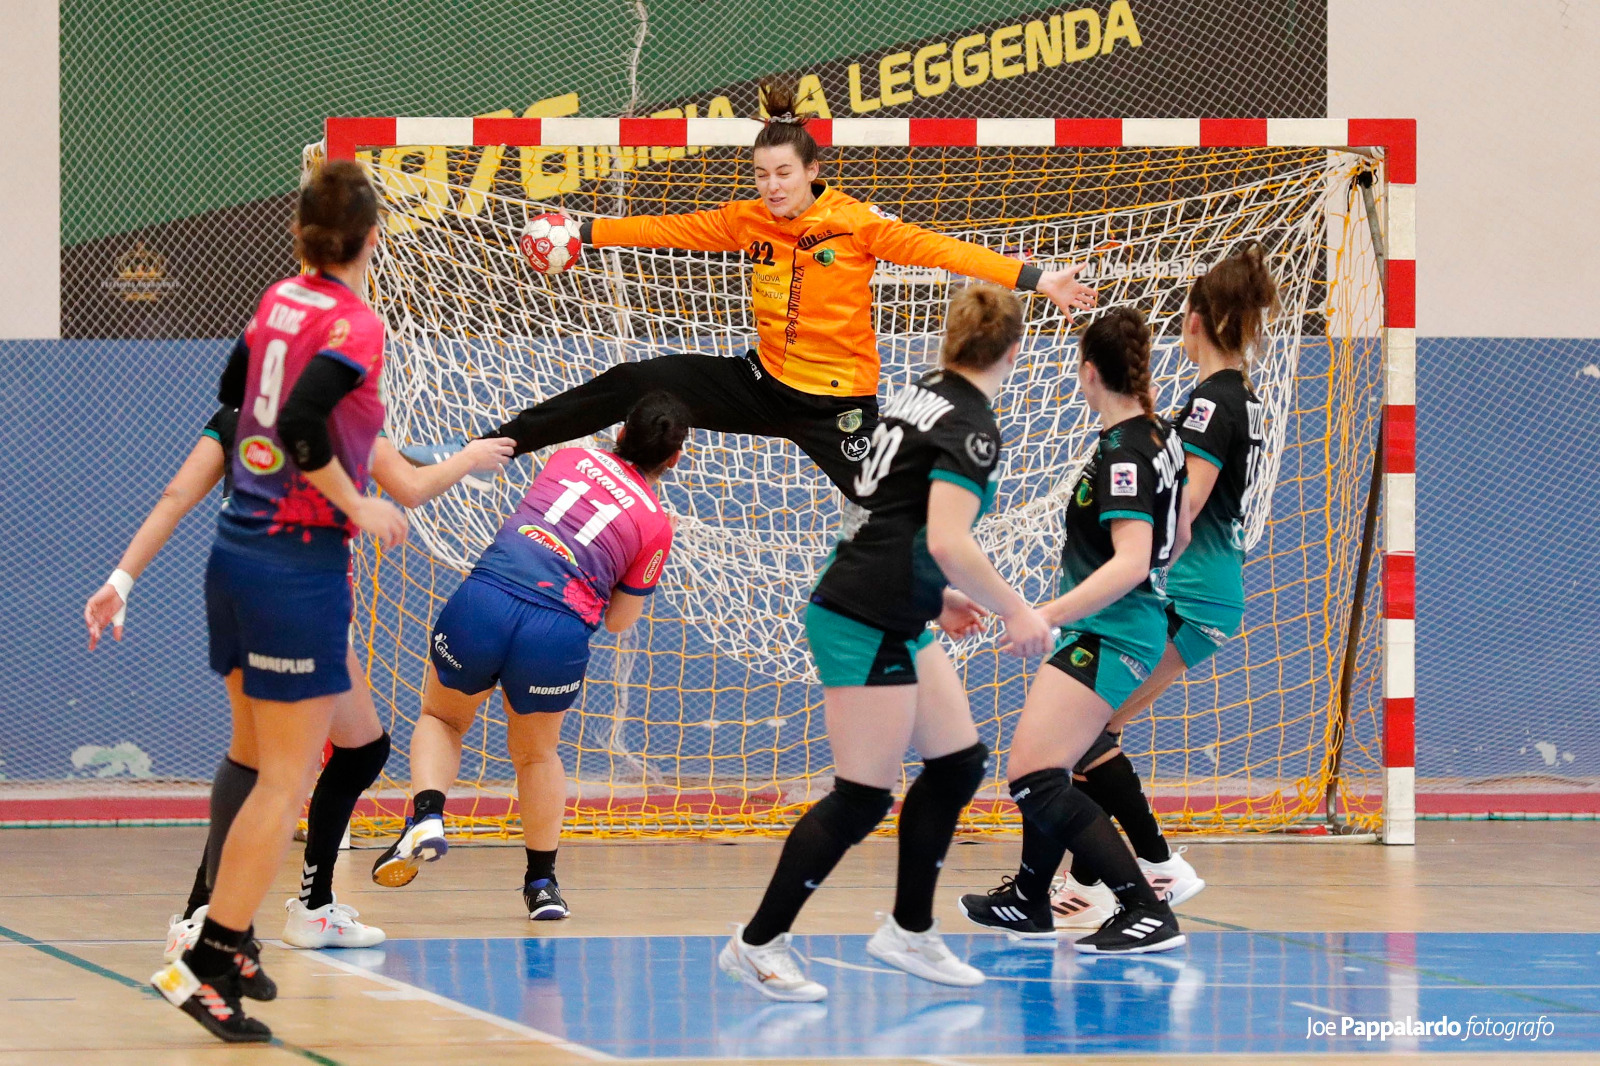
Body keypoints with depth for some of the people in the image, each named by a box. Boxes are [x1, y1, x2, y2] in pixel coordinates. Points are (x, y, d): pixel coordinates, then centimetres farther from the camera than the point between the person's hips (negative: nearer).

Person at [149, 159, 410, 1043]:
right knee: (288, 780, -2)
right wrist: (358, 506, -14)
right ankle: (204, 964, -5)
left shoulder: (278, 300, 7)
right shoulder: (355, 327, -15)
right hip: (300, 564, -8)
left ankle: (227, 943, 18)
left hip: (237, 548, 8)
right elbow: (300, 424, -27)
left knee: (262, 762, 18)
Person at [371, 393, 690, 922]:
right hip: (558, 630, -1)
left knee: (441, 718, 26)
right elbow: (619, 619, 18)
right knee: (536, 754, 26)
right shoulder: (656, 523, 12)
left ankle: (427, 815, 1)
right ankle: (542, 882, 30)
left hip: (483, 598, 1)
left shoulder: (571, 458, 18)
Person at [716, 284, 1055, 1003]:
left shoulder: (923, 395, 11)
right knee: (862, 797, -5)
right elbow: (949, 540, -26)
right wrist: (1016, 611, -15)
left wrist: (937, 594, 26)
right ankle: (756, 945, 2)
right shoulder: (971, 425, -16)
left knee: (959, 762, 13)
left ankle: (909, 931, 20)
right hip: (866, 623, -10)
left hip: (895, 620, 10)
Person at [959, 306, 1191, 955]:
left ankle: (1147, 914, -23)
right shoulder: (1158, 436, 9)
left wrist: (1047, 615, -35)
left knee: (1033, 777, -17)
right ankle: (1028, 902, 43)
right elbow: (1177, 538, 21)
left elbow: (1131, 560, -29)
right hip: (1107, 633, 10)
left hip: (1107, 634, -10)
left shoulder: (1122, 454, -20)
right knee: (1042, 768, 25)